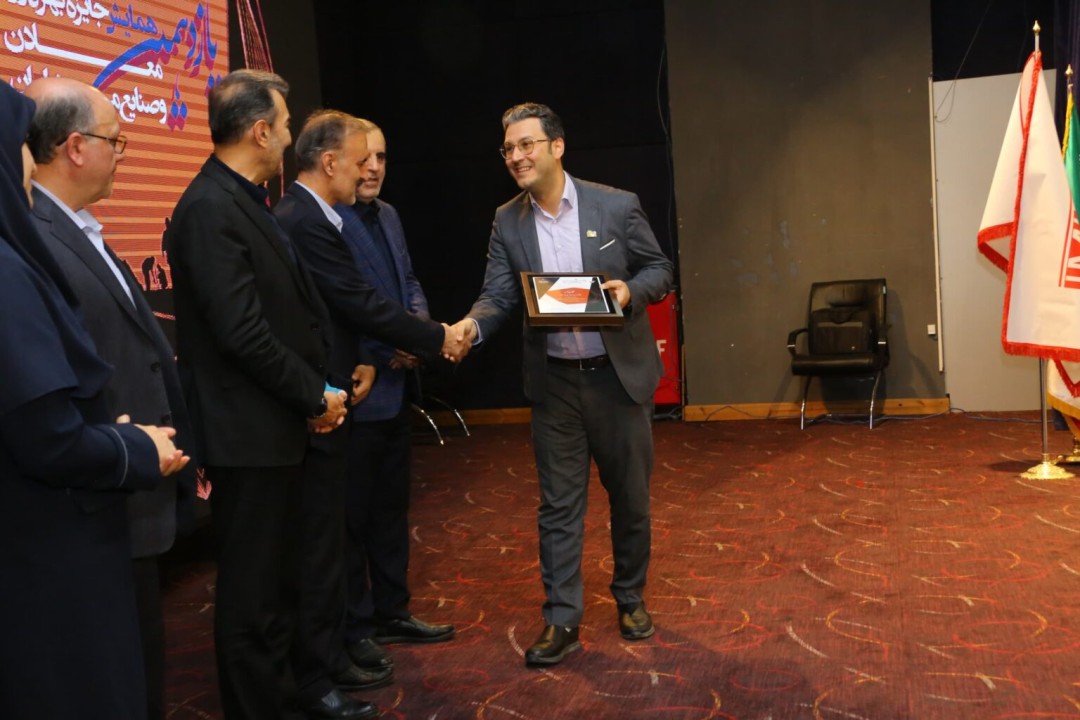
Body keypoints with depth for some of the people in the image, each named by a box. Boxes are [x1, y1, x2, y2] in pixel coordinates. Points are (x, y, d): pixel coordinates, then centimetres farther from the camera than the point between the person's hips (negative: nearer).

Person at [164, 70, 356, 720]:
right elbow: (242, 332, -23)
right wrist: (316, 396, -13)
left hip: (281, 425, 10)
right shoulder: (210, 209, -18)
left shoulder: (245, 201, 11)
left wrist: (319, 389, 4)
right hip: (249, 433, -9)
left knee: (277, 576, 20)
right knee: (252, 588, 4)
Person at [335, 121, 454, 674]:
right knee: (351, 514, 5)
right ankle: (353, 629, 18)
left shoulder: (388, 215, 11)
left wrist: (418, 327, -4)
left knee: (391, 506, 18)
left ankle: (391, 612, 32)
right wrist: (391, 347, -18)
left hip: (395, 390, 9)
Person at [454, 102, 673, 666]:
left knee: (630, 495, 12)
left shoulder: (617, 205, -6)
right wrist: (472, 325, -26)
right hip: (553, 383, 1)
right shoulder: (507, 222, 1)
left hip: (619, 373, -1)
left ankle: (630, 597, 33)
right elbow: (498, 295, -4)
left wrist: (630, 290, -20)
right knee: (559, 504, 5)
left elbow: (659, 269, 1)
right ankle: (561, 620, 14)